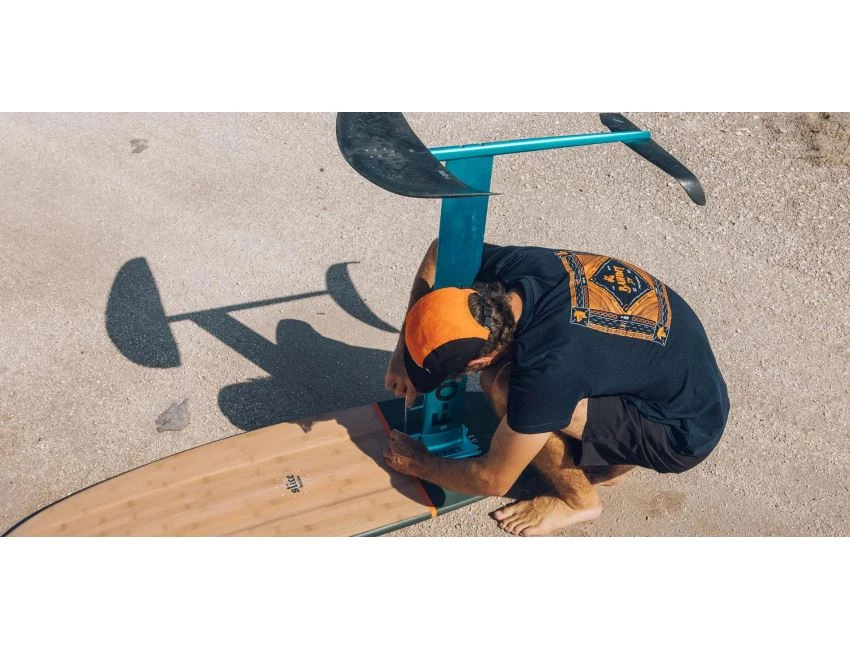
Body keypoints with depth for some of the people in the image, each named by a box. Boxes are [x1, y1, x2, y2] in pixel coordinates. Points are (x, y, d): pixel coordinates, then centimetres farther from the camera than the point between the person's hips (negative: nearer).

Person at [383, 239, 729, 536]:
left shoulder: (548, 368, -34)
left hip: (685, 429, -7)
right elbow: (441, 250, 5)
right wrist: (403, 353, 0)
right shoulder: (520, 264, -18)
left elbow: (493, 480, -19)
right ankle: (604, 461, 15)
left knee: (503, 388, -23)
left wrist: (418, 464, -1)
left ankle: (579, 497, 2)